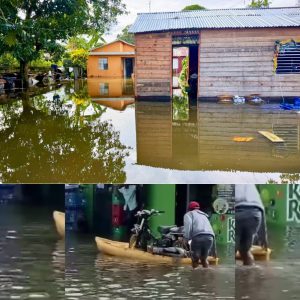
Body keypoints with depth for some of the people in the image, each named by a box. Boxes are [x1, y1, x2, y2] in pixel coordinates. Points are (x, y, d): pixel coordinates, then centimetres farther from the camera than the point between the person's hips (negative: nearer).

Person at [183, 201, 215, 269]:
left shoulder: (189, 214, 21)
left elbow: (188, 223, -1)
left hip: (198, 237, -5)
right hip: (210, 237, 5)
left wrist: (186, 239, -2)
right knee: (204, 259, 23)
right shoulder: (204, 215, 39)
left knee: (195, 259, 11)